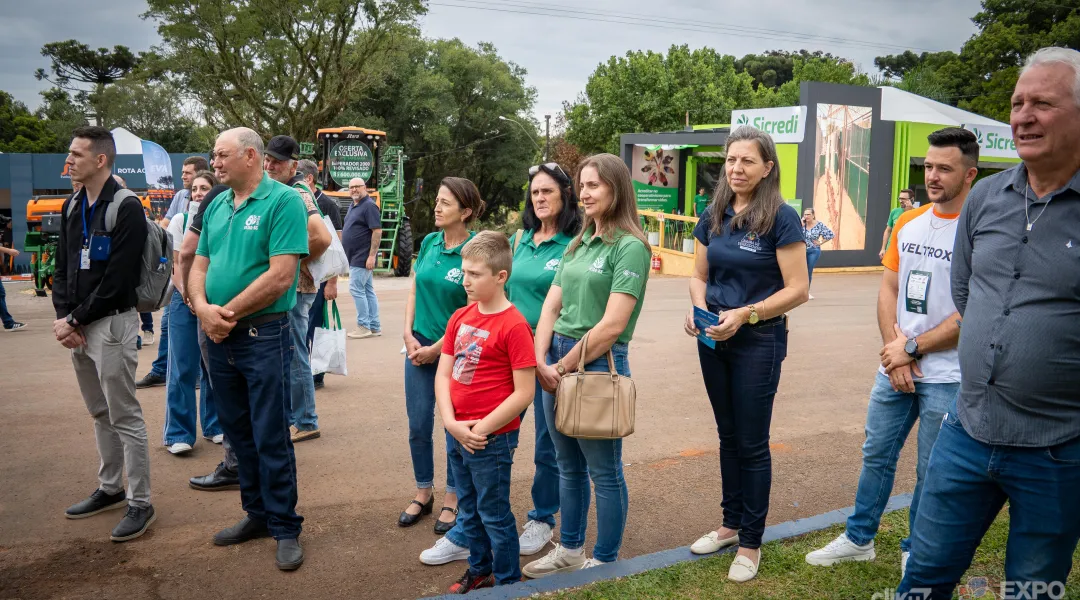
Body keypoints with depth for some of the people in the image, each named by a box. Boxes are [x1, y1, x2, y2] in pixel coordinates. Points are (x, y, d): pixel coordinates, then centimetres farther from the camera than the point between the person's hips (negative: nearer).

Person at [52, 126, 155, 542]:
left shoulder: (126, 208, -14)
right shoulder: (71, 207, 12)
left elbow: (117, 280, -18)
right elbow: (61, 267, 13)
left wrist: (77, 320, -14)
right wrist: (63, 316, -2)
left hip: (111, 323, -8)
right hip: (77, 325, 8)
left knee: (125, 417, -3)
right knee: (100, 413, 18)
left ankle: (140, 504, 6)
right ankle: (110, 489, 31)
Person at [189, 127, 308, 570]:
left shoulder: (283, 201, -11)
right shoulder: (216, 206, 12)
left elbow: (281, 275, -19)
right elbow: (199, 266, 12)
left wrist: (229, 312, -14)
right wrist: (202, 308, -9)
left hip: (263, 335, -7)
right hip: (218, 336, 7)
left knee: (271, 438, 0)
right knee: (238, 433, 16)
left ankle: (285, 528, 13)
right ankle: (257, 514, 31)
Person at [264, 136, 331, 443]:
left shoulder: (297, 195, -16)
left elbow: (322, 237, -30)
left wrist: (298, 263, -17)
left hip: (294, 288, -9)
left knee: (294, 356, -1)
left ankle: (305, 422, 10)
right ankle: (291, 416, 27)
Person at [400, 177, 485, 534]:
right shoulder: (429, 243, 3)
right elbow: (414, 292, 10)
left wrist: (437, 348, -12)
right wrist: (409, 335, -1)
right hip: (419, 346, 5)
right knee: (418, 425, 11)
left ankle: (451, 499, 24)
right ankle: (423, 494, 29)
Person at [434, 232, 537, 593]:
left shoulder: (514, 326, -17)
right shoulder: (460, 317, 4)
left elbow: (523, 393, -18)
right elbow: (443, 373, 4)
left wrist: (481, 429, -16)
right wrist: (451, 423, -9)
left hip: (490, 439, -7)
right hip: (456, 434, 7)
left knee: (493, 513, 7)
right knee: (468, 509, 21)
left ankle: (507, 581, 26)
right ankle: (479, 569, 40)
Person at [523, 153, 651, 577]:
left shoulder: (630, 247, -11)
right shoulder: (578, 244, 12)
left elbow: (612, 325, -17)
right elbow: (550, 307, 9)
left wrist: (564, 367, -11)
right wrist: (541, 362, -5)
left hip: (598, 363, -7)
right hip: (557, 360, 7)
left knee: (604, 471, 6)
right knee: (569, 466, 18)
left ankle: (605, 561, 21)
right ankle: (569, 550, 33)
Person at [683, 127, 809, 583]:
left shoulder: (781, 218, -12)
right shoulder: (713, 217, 4)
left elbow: (798, 289, -15)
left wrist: (745, 314, -23)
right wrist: (698, 306, -10)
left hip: (758, 343, -5)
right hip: (713, 341, 5)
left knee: (752, 444, 4)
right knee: (728, 437, 17)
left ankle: (751, 543, 19)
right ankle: (731, 524, 33)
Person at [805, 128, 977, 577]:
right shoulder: (908, 223, 6)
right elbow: (888, 291, 7)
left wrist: (911, 348, -12)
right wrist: (894, 352, -5)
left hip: (947, 377, -5)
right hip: (895, 367, 6)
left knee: (931, 471, 9)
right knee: (876, 454, 15)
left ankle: (916, 553, 28)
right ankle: (859, 539, 31)